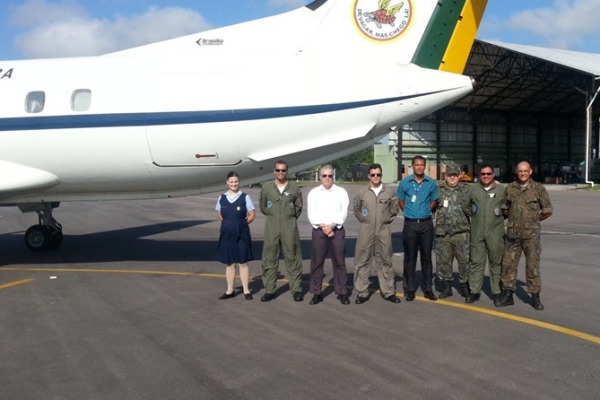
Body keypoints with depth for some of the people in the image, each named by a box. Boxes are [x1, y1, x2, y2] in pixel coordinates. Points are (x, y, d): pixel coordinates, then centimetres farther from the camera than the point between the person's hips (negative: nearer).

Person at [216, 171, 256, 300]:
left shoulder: (245, 197, -4)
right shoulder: (222, 198, 4)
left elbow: (252, 215, 1)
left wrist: (242, 223, -2)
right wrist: (229, 224, 6)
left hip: (242, 234, -3)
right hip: (227, 234, 3)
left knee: (243, 262, 2)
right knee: (229, 263, 9)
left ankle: (246, 290, 11)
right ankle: (230, 290, 18)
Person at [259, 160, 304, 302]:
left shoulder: (294, 188, 1)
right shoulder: (266, 187, 3)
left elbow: (299, 207, 9)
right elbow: (262, 206, 12)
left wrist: (290, 218, 8)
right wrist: (273, 216, 10)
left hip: (289, 227, -1)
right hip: (271, 227, 1)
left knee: (292, 258, 2)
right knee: (269, 259, 4)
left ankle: (296, 289, 9)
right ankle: (269, 290, 11)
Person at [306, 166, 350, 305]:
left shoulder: (341, 192, 8)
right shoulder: (313, 193, 9)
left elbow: (343, 212, -2)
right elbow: (311, 214, 0)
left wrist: (331, 226, -13)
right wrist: (323, 227, -12)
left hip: (337, 230, -1)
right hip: (319, 231, 1)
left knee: (339, 262, 2)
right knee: (317, 263, 2)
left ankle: (342, 292, 10)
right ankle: (316, 293, 10)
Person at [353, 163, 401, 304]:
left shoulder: (389, 192, 1)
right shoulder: (362, 192, 1)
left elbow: (394, 208, 13)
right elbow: (356, 210, 13)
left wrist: (387, 219, 6)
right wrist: (364, 220, 7)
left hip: (384, 231, 0)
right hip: (366, 231, 0)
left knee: (385, 261, 9)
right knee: (362, 261, 2)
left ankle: (388, 291, 19)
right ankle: (362, 292, 11)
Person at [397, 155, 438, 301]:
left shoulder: (431, 183, 1)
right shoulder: (405, 182, -1)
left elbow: (434, 201, 12)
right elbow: (401, 201, 10)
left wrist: (424, 212, 5)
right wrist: (409, 212, 4)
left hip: (426, 223, 1)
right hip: (410, 223, -1)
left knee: (426, 256, 7)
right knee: (410, 257, 3)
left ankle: (427, 288, 16)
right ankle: (409, 289, 11)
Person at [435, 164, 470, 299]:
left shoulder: (466, 190, 5)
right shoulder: (438, 190, 6)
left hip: (462, 233, -1)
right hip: (443, 233, 1)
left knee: (465, 260, 2)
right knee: (443, 261, 8)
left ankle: (464, 285, 18)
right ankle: (446, 286, 21)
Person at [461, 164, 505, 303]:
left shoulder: (502, 190, 0)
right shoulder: (473, 189, 6)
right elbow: (466, 207, 17)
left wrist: (499, 217, 3)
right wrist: (474, 216, 9)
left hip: (495, 233, -2)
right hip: (477, 233, 2)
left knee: (496, 263, 6)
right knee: (476, 262, 4)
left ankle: (497, 292, 15)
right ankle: (474, 291, 11)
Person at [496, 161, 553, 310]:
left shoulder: (538, 188, -3)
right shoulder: (510, 188, 7)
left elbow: (547, 211, 1)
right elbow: (505, 208, 20)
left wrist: (533, 219, 6)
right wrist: (513, 219, 11)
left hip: (531, 234, -3)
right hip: (512, 233, 3)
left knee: (533, 265, 0)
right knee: (508, 264, 6)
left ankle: (535, 297, 10)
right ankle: (507, 295, 16)